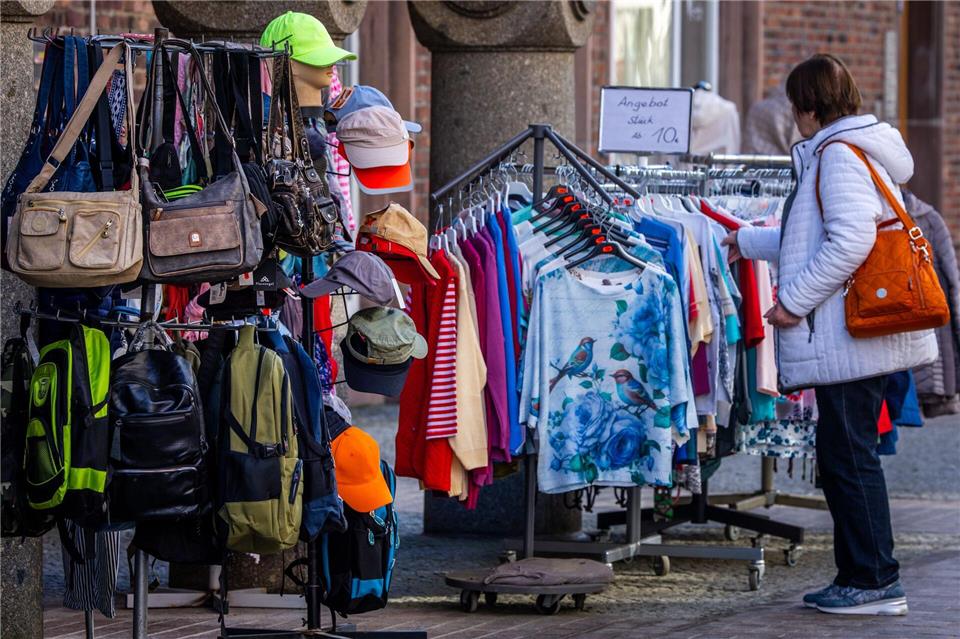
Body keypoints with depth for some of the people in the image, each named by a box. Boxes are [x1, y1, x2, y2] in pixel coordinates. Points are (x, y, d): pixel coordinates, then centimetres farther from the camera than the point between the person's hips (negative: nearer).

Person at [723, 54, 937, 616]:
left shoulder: (839, 154, -12)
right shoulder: (832, 152, 20)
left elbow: (850, 242, -24)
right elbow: (819, 240, 31)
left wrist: (794, 301, -18)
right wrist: (749, 243, 40)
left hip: (851, 338, -10)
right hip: (856, 336, 10)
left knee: (849, 456, -6)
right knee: (842, 456, 13)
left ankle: (875, 581, -3)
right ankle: (860, 577, 17)